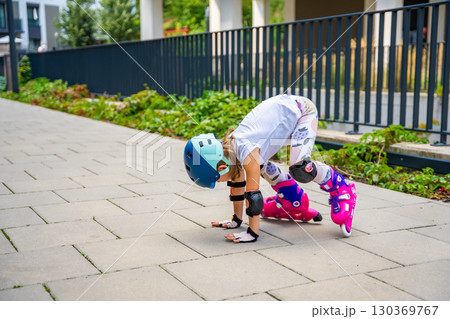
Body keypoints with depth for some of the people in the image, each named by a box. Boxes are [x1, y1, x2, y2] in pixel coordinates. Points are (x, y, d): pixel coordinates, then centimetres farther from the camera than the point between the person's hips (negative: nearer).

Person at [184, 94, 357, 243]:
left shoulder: (245, 149, -34)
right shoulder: (228, 148, -9)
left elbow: (253, 193, -33)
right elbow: (237, 182, 4)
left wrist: (252, 233, -29)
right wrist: (236, 219, 9)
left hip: (301, 110, -8)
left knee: (299, 167, -27)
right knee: (260, 163, 12)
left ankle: (342, 188, -2)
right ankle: (294, 201, 28)